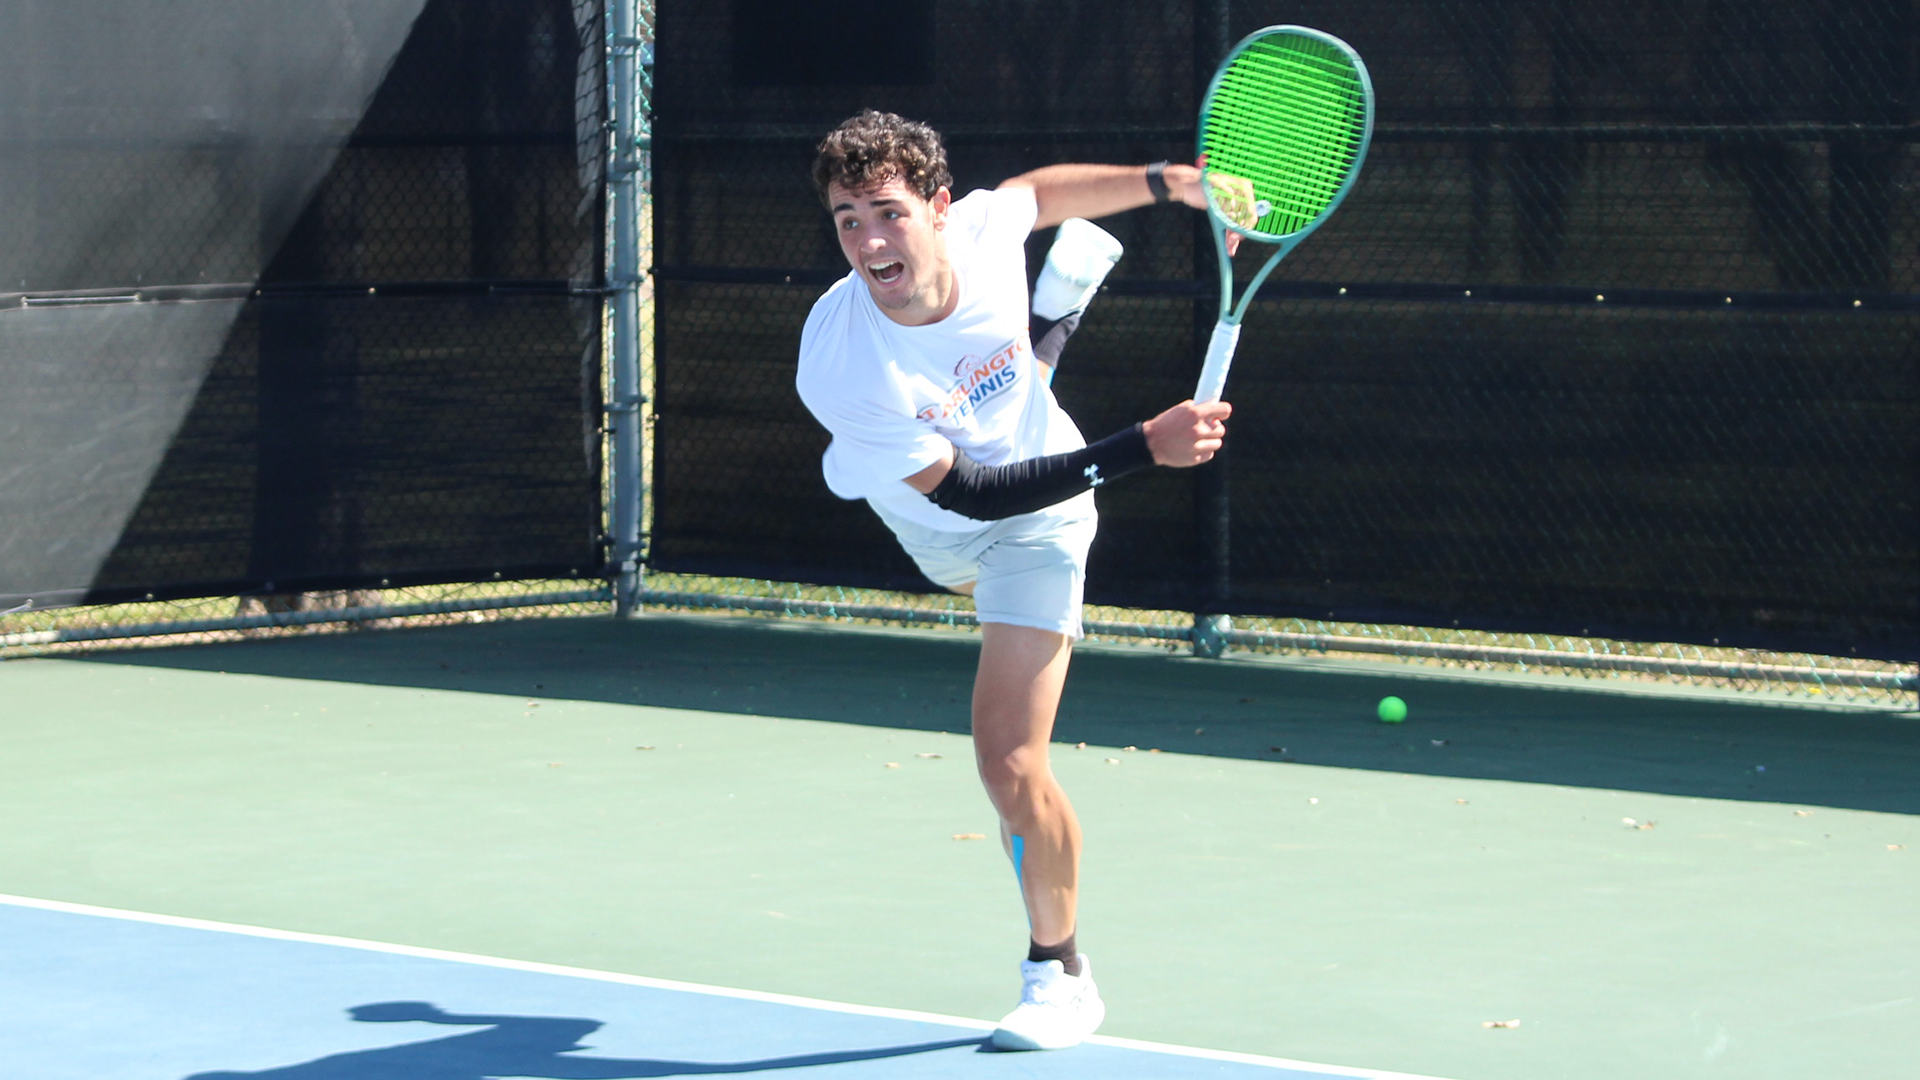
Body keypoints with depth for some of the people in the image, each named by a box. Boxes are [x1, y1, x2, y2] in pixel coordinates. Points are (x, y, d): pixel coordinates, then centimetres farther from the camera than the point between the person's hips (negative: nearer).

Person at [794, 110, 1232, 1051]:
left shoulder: (984, 226, -33)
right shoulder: (838, 368, -42)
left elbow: (1034, 189, -5)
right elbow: (970, 492, -36)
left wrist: (1168, 183, -8)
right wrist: (1142, 448, -43)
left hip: (1034, 524, -1)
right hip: (931, 521, 1)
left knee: (1011, 766, -15)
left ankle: (1058, 971, 9)